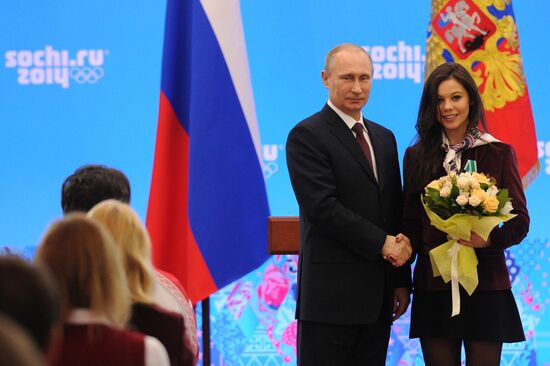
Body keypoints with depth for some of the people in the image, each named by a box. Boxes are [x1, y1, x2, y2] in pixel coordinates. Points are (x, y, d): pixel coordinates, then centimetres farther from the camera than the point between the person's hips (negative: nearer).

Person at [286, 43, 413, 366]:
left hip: (378, 297, 7)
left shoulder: (384, 138, 17)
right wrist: (382, 243, -14)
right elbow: (322, 207, -16)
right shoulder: (307, 136, -6)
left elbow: (395, 212, 18)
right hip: (331, 294, -7)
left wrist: (402, 281, 13)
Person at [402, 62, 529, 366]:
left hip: (485, 284, -2)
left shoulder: (498, 153, 2)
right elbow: (410, 221, 10)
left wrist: (489, 239, -19)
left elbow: (519, 221, 0)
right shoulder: (417, 156, 8)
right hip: (433, 285, 2)